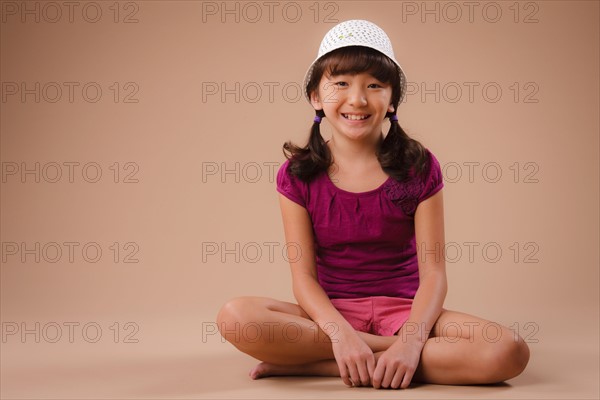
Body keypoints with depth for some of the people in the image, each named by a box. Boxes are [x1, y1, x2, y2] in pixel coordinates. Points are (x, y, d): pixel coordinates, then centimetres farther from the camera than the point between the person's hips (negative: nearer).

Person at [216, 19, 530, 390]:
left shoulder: (419, 167, -2)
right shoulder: (299, 175, 0)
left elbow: (433, 273, -6)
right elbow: (303, 276, -6)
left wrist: (412, 339, -25)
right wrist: (341, 333, -26)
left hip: (404, 310, 1)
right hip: (331, 314, 0)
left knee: (509, 351, -28)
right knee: (235, 318, -30)